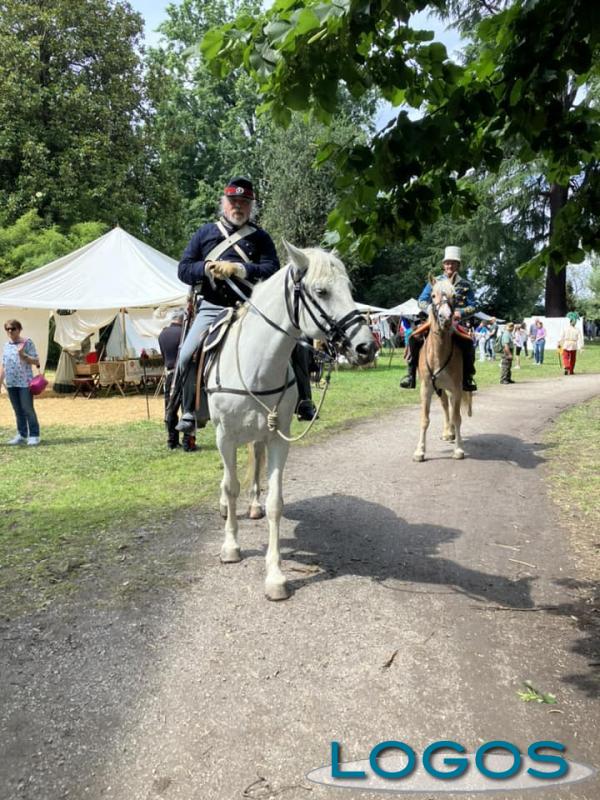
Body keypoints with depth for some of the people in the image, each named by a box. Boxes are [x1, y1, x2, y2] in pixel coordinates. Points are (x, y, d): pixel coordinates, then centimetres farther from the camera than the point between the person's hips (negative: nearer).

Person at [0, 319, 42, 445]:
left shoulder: (27, 343, -3)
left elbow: (36, 361, -6)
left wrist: (23, 355, -20)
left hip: (25, 382, -5)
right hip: (11, 383, 5)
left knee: (28, 409, -3)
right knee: (18, 410, 10)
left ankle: (34, 435, 4)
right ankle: (21, 435, 17)